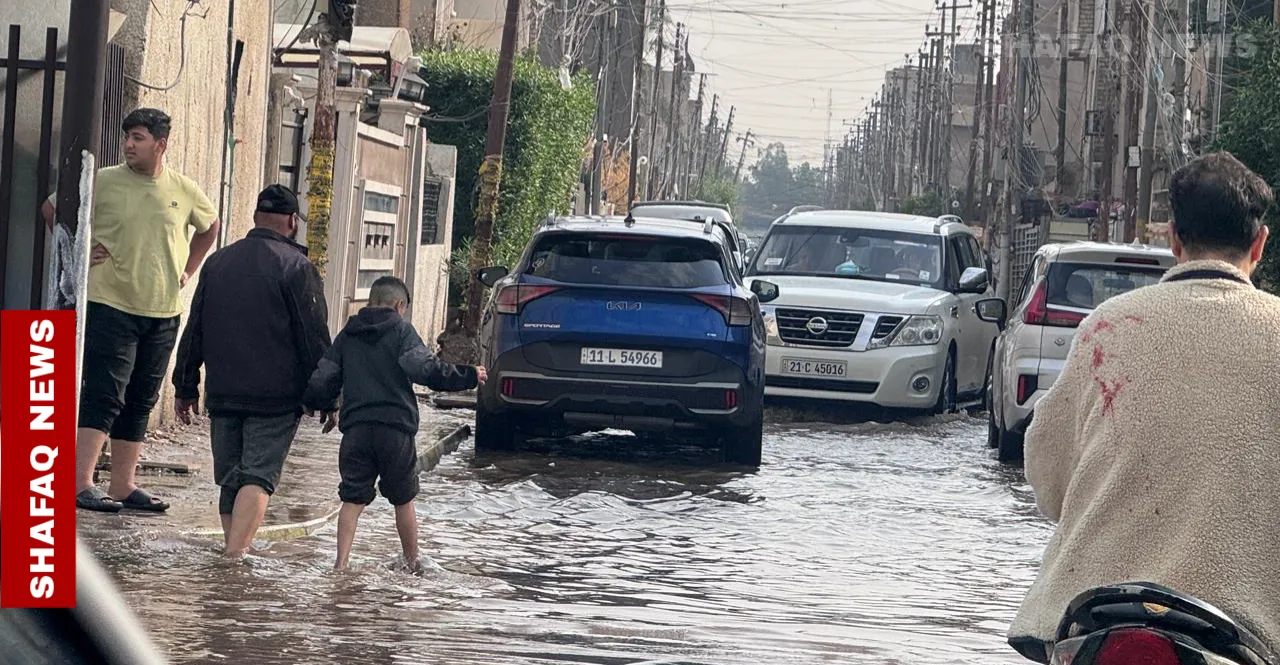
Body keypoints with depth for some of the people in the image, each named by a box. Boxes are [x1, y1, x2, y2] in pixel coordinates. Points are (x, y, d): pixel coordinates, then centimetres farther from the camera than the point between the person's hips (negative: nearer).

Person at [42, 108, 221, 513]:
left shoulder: (184, 191, 6)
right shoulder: (104, 182, -4)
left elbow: (209, 226, 25)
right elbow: (51, 208, 6)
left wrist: (188, 270, 15)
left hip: (163, 314, 5)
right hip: (111, 306, -4)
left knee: (140, 402, 8)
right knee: (104, 395, -12)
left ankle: (123, 485, 15)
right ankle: (82, 483, -14)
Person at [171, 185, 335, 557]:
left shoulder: (217, 262, 11)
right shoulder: (296, 267, -6)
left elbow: (194, 332, 15)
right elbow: (315, 340, -6)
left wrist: (185, 388, 20)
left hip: (223, 396, 5)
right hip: (276, 399, -5)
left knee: (230, 479, 13)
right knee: (259, 477, -7)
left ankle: (234, 551, 12)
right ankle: (236, 553, -21)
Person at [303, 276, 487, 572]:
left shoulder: (347, 336, 13)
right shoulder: (402, 330, 1)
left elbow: (323, 381, 13)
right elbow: (426, 369, -12)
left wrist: (315, 404, 34)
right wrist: (469, 376, -3)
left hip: (355, 428, 3)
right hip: (395, 428, -3)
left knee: (352, 500, 3)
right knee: (403, 500, 12)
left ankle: (341, 563, -9)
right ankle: (412, 562, 22)